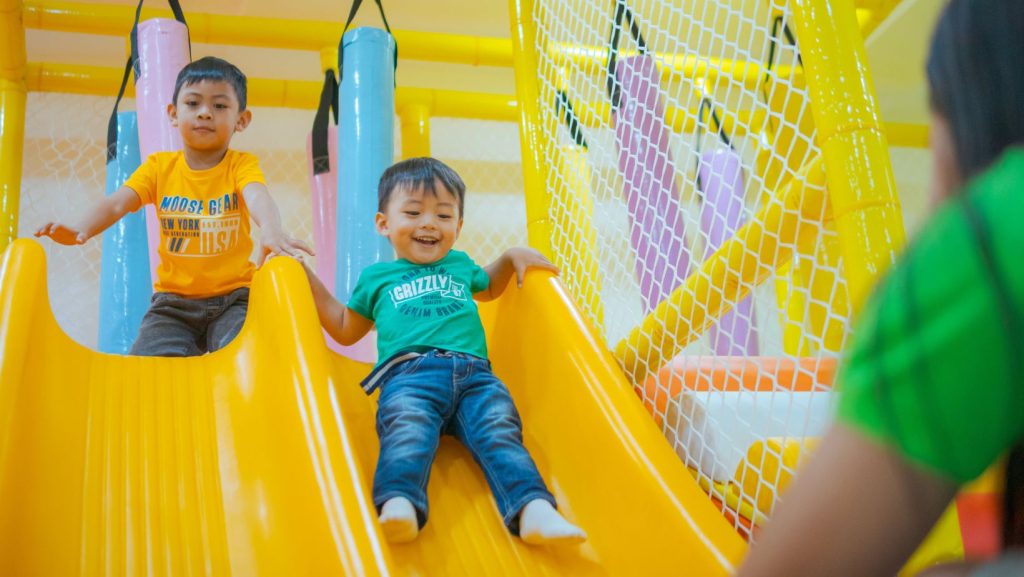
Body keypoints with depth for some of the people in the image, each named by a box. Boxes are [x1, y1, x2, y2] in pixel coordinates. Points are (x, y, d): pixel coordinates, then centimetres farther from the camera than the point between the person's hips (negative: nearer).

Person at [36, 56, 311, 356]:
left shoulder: (241, 165, -4)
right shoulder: (160, 166, 4)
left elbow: (258, 197, -26)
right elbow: (117, 202, -8)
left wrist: (271, 230, -51)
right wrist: (82, 228, -31)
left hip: (233, 297, -2)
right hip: (173, 300, 2)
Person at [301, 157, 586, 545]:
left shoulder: (461, 265, 35)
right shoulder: (377, 277, 29)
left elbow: (486, 288, 56)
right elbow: (345, 330, 38)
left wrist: (513, 257, 38)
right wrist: (304, 275, 33)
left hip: (474, 374, 3)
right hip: (409, 373, -2)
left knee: (500, 434, -26)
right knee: (407, 432, -35)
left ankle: (534, 512, -44)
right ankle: (398, 505, -57)